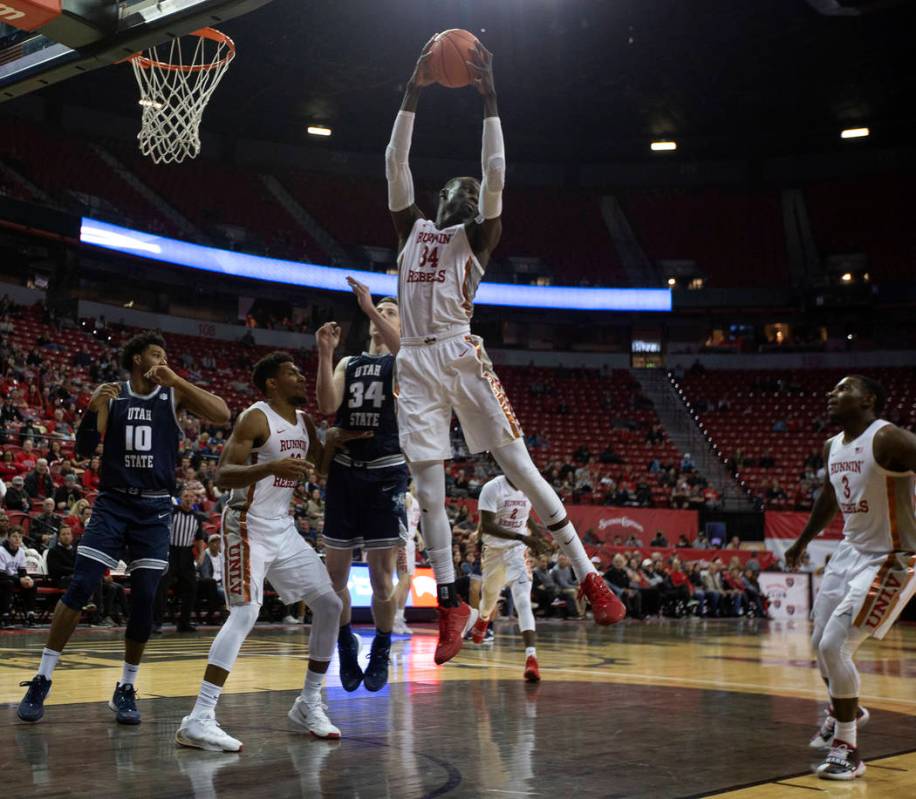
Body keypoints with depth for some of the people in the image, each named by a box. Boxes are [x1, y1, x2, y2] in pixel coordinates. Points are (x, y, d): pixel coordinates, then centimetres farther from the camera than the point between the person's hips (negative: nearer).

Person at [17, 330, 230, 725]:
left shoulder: (174, 394, 3)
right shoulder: (110, 394, 3)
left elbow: (222, 415, -12)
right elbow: (83, 450, 0)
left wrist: (177, 381, -17)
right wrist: (92, 409, -18)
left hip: (155, 508, 1)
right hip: (112, 503, -1)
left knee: (144, 600, -2)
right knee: (79, 588, -8)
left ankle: (126, 689, 12)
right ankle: (41, 681, 1)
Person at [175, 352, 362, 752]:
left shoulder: (304, 421, 11)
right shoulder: (255, 418, -13)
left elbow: (324, 467, 20)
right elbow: (223, 475, -21)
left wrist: (335, 439, 0)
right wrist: (270, 467, -37)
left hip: (284, 528, 9)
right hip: (249, 526, -8)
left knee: (330, 606, 7)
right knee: (246, 612, -22)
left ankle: (308, 703, 19)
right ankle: (199, 720, -22)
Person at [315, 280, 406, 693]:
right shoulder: (348, 363, 16)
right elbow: (327, 405, -3)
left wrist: (372, 308, -26)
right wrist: (324, 352, -12)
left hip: (386, 472, -3)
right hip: (344, 470, 4)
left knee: (381, 574, -2)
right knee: (335, 572, 5)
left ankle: (381, 651, 16)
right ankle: (346, 643, 25)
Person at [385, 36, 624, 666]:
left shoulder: (477, 235, 10)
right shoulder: (413, 228, 21)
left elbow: (495, 174, -3)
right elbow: (396, 163, 15)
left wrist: (489, 99, -2)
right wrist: (414, 94, 12)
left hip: (461, 355, -4)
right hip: (415, 362, 4)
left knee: (520, 467, -6)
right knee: (429, 492, 0)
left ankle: (590, 578, 0)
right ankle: (451, 607, 8)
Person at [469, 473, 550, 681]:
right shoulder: (492, 488, -19)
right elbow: (487, 525, -27)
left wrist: (538, 537, 5)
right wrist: (522, 537, -36)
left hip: (518, 550, 1)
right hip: (494, 549, -1)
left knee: (523, 602, -19)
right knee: (489, 597, 21)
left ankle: (531, 656, -30)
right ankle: (483, 619, 59)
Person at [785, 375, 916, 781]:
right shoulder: (832, 447, 4)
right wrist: (802, 542, 33)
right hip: (850, 551, 8)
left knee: (834, 646, -14)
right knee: (820, 642, 17)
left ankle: (848, 750, 2)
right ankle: (843, 710, 47)